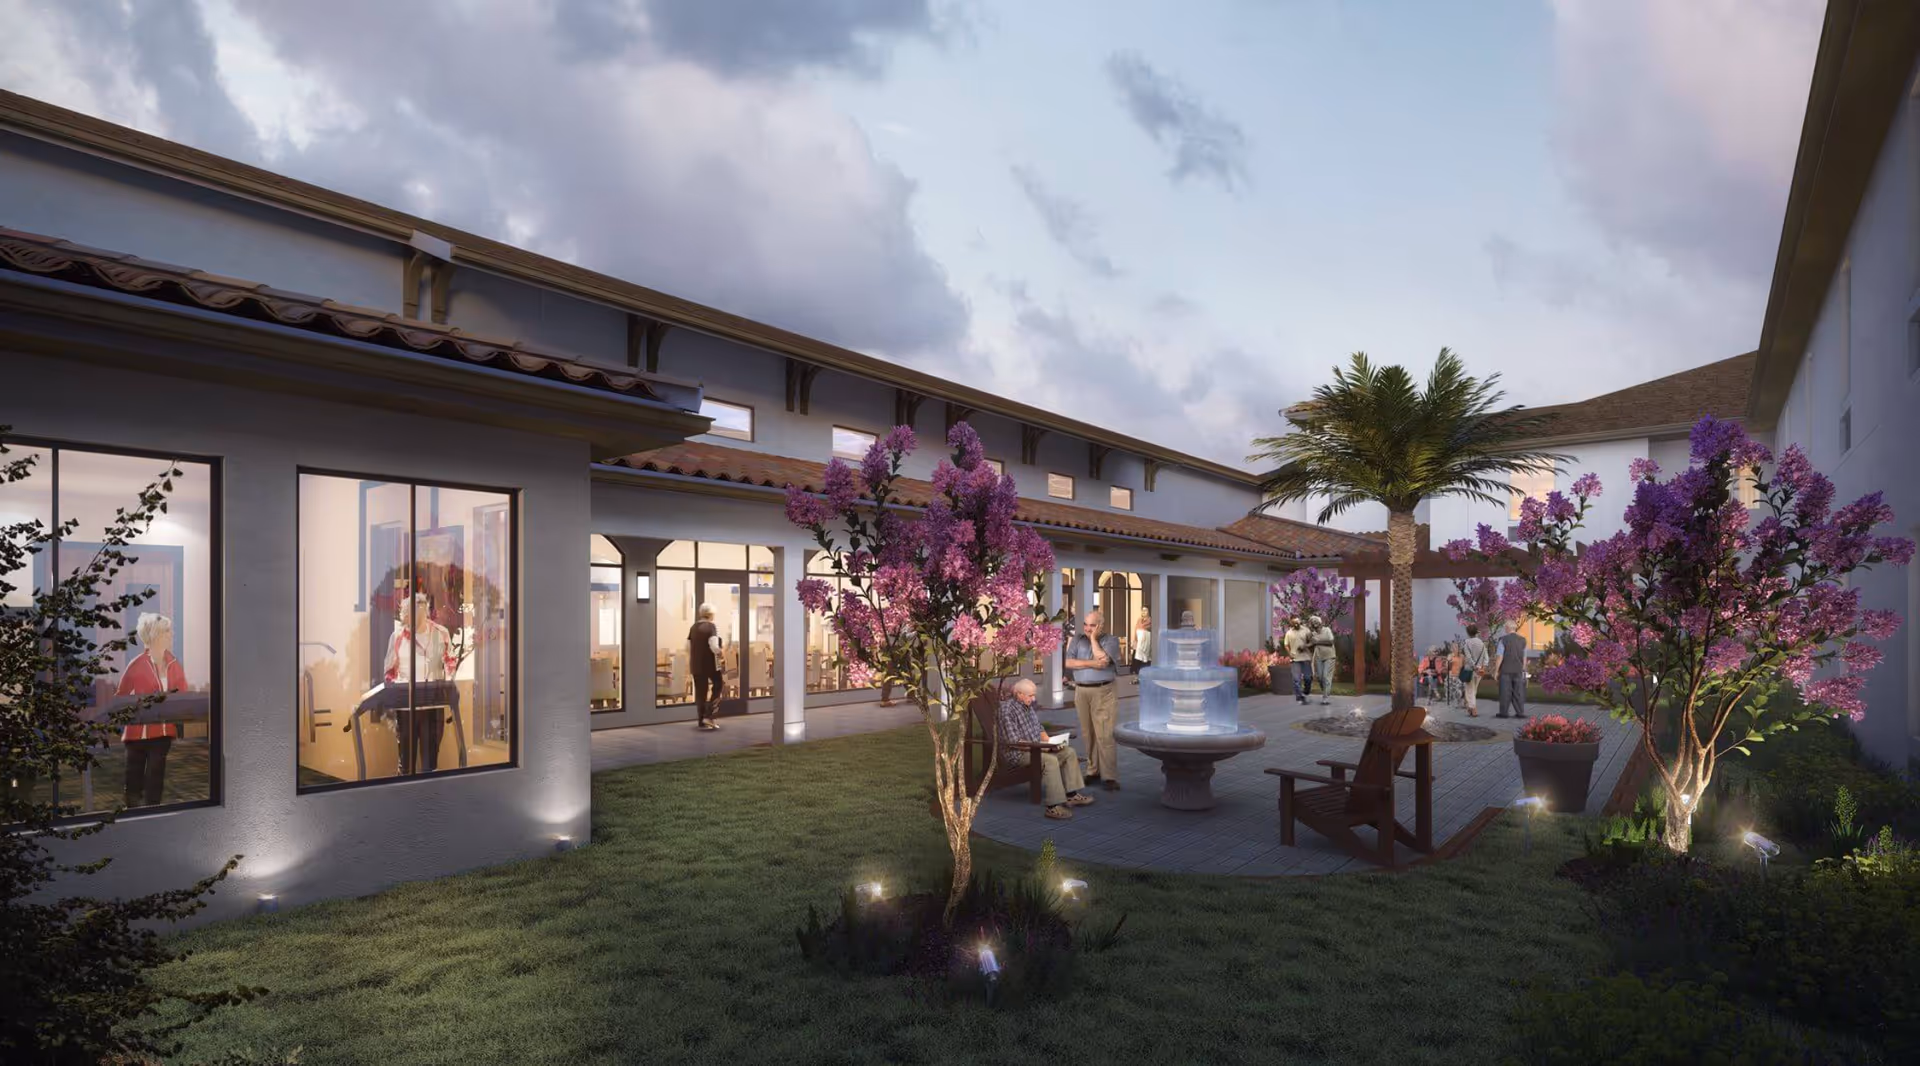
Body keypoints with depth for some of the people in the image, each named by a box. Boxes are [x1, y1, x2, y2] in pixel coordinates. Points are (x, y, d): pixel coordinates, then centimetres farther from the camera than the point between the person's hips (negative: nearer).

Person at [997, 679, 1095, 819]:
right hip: (1016, 753, -10)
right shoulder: (1007, 710, -19)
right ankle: (1053, 806, -33)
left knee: (1069, 752, -1)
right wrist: (1038, 745, -23)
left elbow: (1039, 729, 20)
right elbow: (1014, 742, -24)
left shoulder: (1027, 706, 12)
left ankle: (1071, 795, 0)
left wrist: (1050, 741, 0)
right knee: (1050, 760, -33)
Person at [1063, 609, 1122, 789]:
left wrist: (1093, 638, -8)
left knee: (1105, 735, -9)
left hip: (1103, 692, -4)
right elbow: (1068, 663, -2)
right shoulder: (1077, 640, 10)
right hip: (1081, 692, 4)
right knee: (1087, 734, 8)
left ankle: (1109, 776, -8)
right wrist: (1091, 663, -13)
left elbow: (1102, 660, -17)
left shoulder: (1110, 640, 0)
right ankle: (1093, 770, 18)